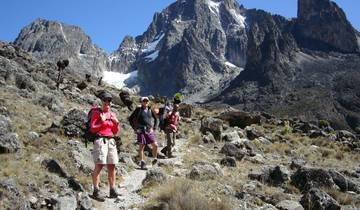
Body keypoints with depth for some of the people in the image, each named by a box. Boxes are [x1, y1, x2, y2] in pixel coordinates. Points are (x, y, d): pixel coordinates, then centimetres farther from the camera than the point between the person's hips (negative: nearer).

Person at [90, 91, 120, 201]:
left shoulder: (112, 114, 17)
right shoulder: (97, 113, 2)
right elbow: (92, 128, -4)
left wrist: (116, 123, 0)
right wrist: (102, 122, -13)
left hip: (111, 141, 6)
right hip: (100, 140, -6)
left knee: (112, 166, 6)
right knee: (99, 165, -9)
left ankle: (112, 191, 12)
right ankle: (96, 191, -7)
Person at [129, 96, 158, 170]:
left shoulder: (150, 110, 8)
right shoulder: (138, 110, 0)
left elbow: (156, 119, 19)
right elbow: (130, 119, 4)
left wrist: (153, 128, 8)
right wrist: (134, 128, -2)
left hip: (149, 130, 2)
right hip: (141, 131, -2)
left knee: (155, 145, -7)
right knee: (141, 147, 0)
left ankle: (155, 159, 14)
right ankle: (142, 163, 8)